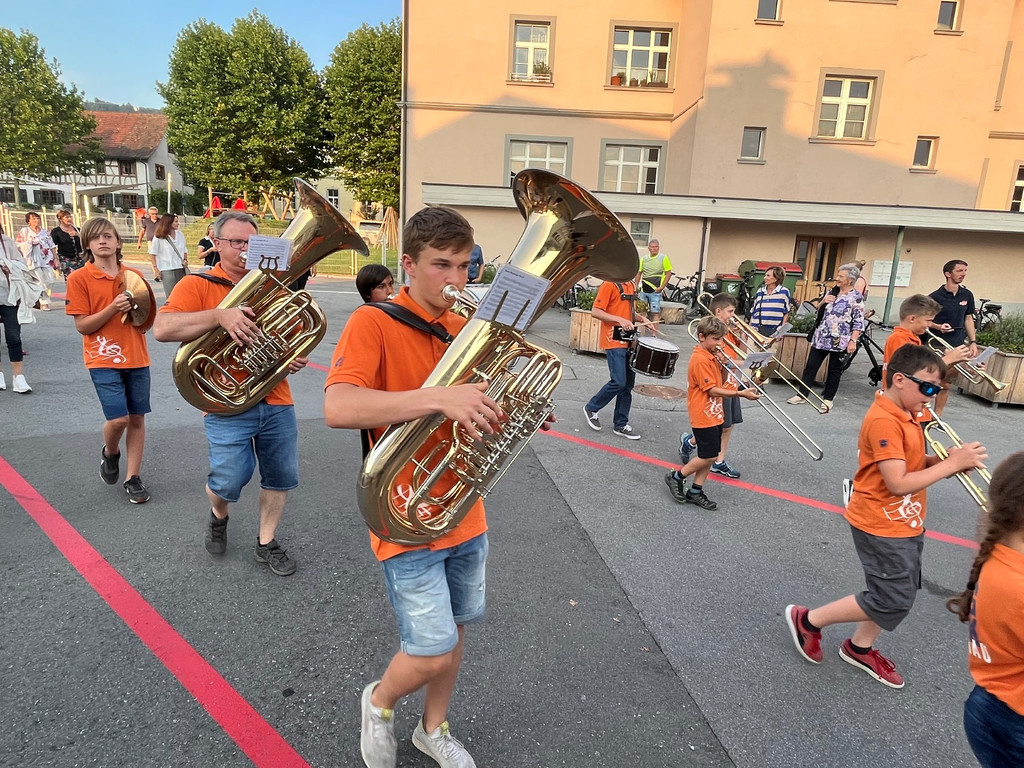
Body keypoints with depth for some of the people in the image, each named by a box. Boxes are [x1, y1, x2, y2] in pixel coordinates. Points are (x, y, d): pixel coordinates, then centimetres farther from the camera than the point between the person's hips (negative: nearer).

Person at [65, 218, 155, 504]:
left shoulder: (134, 275, 5)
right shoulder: (79, 278, -4)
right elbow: (82, 326, -7)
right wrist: (113, 308, -20)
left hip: (137, 358, 3)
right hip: (103, 359, -3)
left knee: (137, 418, 6)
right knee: (118, 418, -12)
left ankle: (133, 478, 19)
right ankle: (110, 452, 22)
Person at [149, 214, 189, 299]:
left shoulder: (180, 234, 8)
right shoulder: (159, 237, -4)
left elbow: (185, 250, 20)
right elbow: (152, 254, -1)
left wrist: (185, 260, 2)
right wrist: (155, 269, -7)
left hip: (181, 269, 4)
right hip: (167, 270, -4)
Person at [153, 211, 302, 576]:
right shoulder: (198, 284, -2)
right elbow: (162, 329, -18)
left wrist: (296, 357, -2)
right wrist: (219, 315, -29)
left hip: (276, 402, 5)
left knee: (281, 477, 9)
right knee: (230, 482, -6)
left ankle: (267, 542, 29)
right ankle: (218, 515, 31)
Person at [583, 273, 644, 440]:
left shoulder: (632, 285, 14)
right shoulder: (609, 284, -11)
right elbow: (595, 311, -16)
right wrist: (619, 320, -24)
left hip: (629, 341, 8)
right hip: (614, 341, -8)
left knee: (628, 384, 9)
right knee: (618, 382, -12)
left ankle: (620, 424, 18)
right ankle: (591, 408, 11)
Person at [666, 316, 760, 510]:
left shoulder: (711, 356, 11)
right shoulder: (700, 359, -19)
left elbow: (719, 384, 13)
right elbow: (713, 390, -21)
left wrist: (723, 367, -4)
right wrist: (741, 394, -24)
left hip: (714, 415, 9)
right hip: (703, 417, -9)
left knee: (709, 456, 11)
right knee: (708, 456, -4)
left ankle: (695, 492, 19)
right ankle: (676, 477, 12)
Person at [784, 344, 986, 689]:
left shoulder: (905, 416, 6)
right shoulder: (883, 421, -25)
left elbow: (913, 463, 11)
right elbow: (898, 483, -28)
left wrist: (946, 459, -8)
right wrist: (952, 464, -23)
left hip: (905, 523, 10)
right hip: (881, 526, -10)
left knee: (902, 594, 19)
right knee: (892, 602, -1)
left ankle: (859, 648, 36)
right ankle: (808, 620, 13)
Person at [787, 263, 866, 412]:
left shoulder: (856, 298, -7)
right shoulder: (832, 293, 12)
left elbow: (858, 323, -10)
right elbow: (818, 312, 20)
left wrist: (853, 341, -19)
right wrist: (823, 302, 0)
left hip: (839, 342, -5)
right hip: (821, 338, 5)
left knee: (834, 370, 7)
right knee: (811, 366, 4)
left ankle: (828, 398, 17)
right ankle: (802, 395, 9)